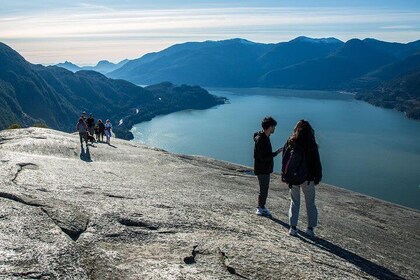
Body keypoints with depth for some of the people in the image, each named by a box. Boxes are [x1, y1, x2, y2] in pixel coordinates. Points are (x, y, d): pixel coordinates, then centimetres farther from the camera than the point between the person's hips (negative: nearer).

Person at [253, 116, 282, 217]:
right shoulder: (261, 140, -24)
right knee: (264, 189, 0)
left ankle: (261, 207, 30)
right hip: (262, 170, -10)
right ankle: (261, 209, 13)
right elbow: (263, 157, -26)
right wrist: (277, 152, -22)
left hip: (265, 169, 10)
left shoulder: (265, 137, 8)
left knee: (264, 189, 18)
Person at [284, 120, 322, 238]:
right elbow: (317, 163, -6)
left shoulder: (290, 142, -5)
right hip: (308, 179, -1)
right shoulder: (312, 144, -11)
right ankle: (310, 229, 13)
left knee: (294, 202, 12)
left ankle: (293, 227, 9)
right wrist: (318, 177, 4)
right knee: (310, 203, 11)